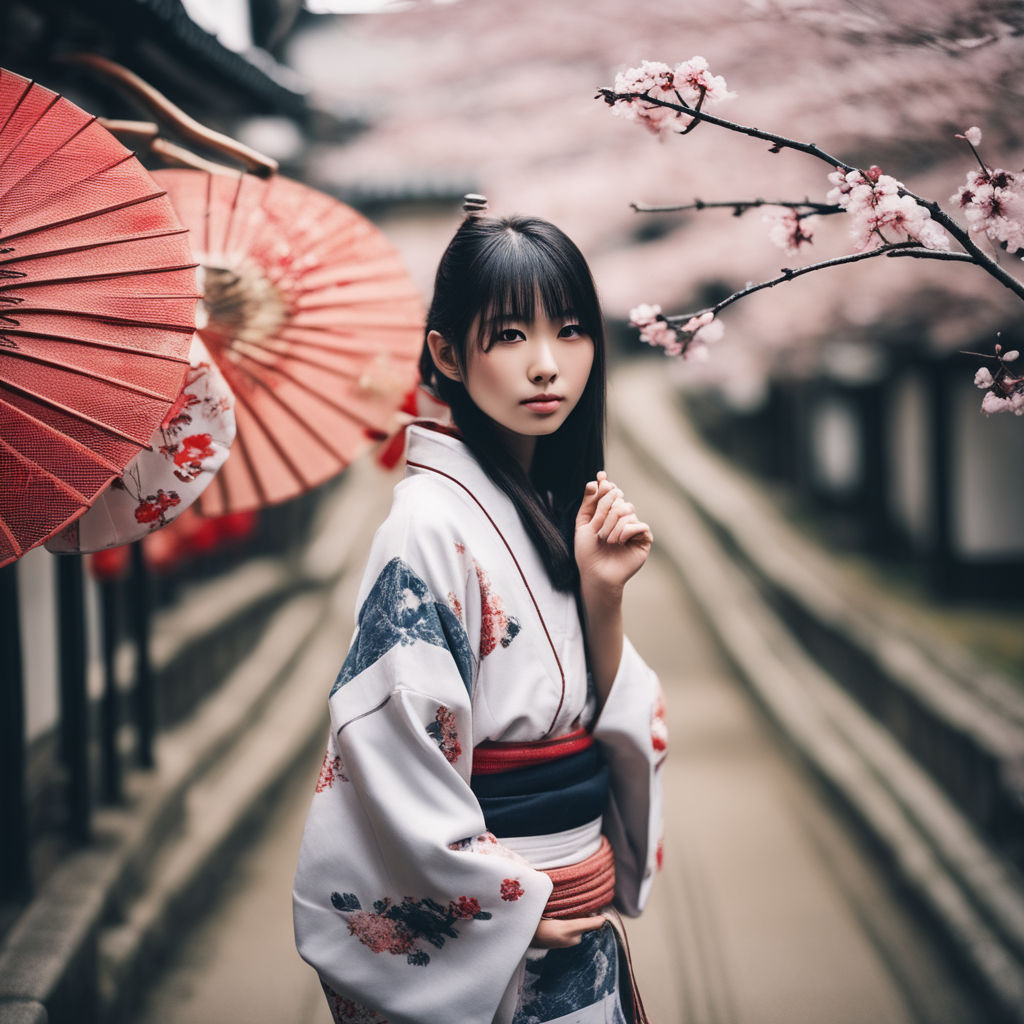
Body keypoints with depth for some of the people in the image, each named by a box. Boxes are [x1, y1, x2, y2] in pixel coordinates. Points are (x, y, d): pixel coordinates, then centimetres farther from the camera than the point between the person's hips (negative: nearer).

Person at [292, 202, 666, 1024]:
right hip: (473, 942, -7)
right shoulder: (433, 524, -19)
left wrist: (603, 594, -10)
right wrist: (513, 905, -12)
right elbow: (392, 754, -21)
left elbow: (602, 715, 6)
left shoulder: (561, 504, 4)